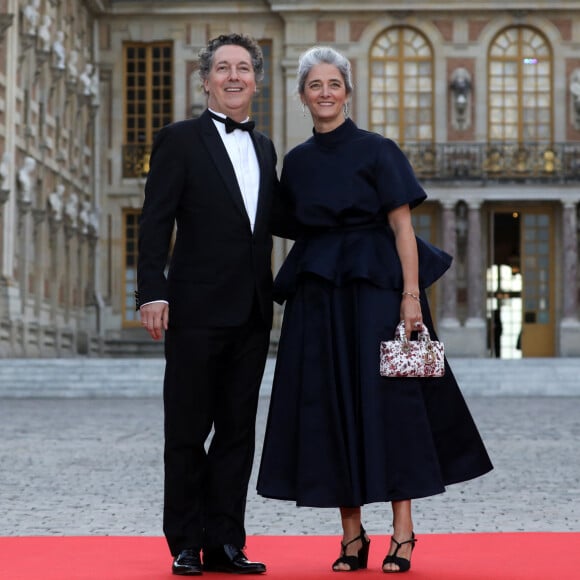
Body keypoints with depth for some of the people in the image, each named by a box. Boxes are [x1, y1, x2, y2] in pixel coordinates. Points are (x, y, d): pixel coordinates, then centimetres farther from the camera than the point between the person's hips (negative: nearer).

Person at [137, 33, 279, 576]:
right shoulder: (179, 140, -1)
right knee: (187, 432, 1)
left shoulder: (264, 148, 16)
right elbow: (155, 222, -8)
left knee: (237, 431, 8)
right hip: (197, 308, -6)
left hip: (251, 313, 6)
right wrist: (152, 292, -17)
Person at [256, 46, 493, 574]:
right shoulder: (296, 162, 11)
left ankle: (403, 532, 1)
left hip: (373, 288, -4)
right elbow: (298, 230, 15)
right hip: (316, 297, 5)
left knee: (387, 402, -5)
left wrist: (411, 296, -15)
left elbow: (402, 225, -7)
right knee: (329, 409, 2)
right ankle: (352, 535, 9)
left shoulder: (377, 150, -2)